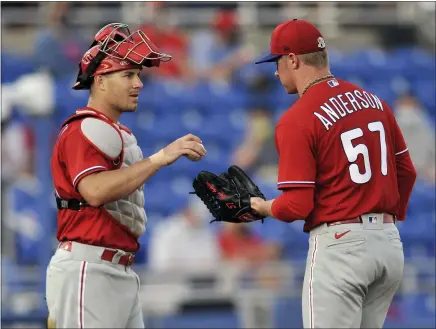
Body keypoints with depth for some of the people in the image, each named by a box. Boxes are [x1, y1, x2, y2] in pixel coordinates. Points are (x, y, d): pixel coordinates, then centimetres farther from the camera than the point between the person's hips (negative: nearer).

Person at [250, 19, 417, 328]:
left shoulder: (297, 120, -12)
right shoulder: (375, 102, 9)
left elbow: (297, 206, -14)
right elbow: (406, 171, 15)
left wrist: (264, 207, 6)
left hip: (340, 243, -7)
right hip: (390, 242, 7)